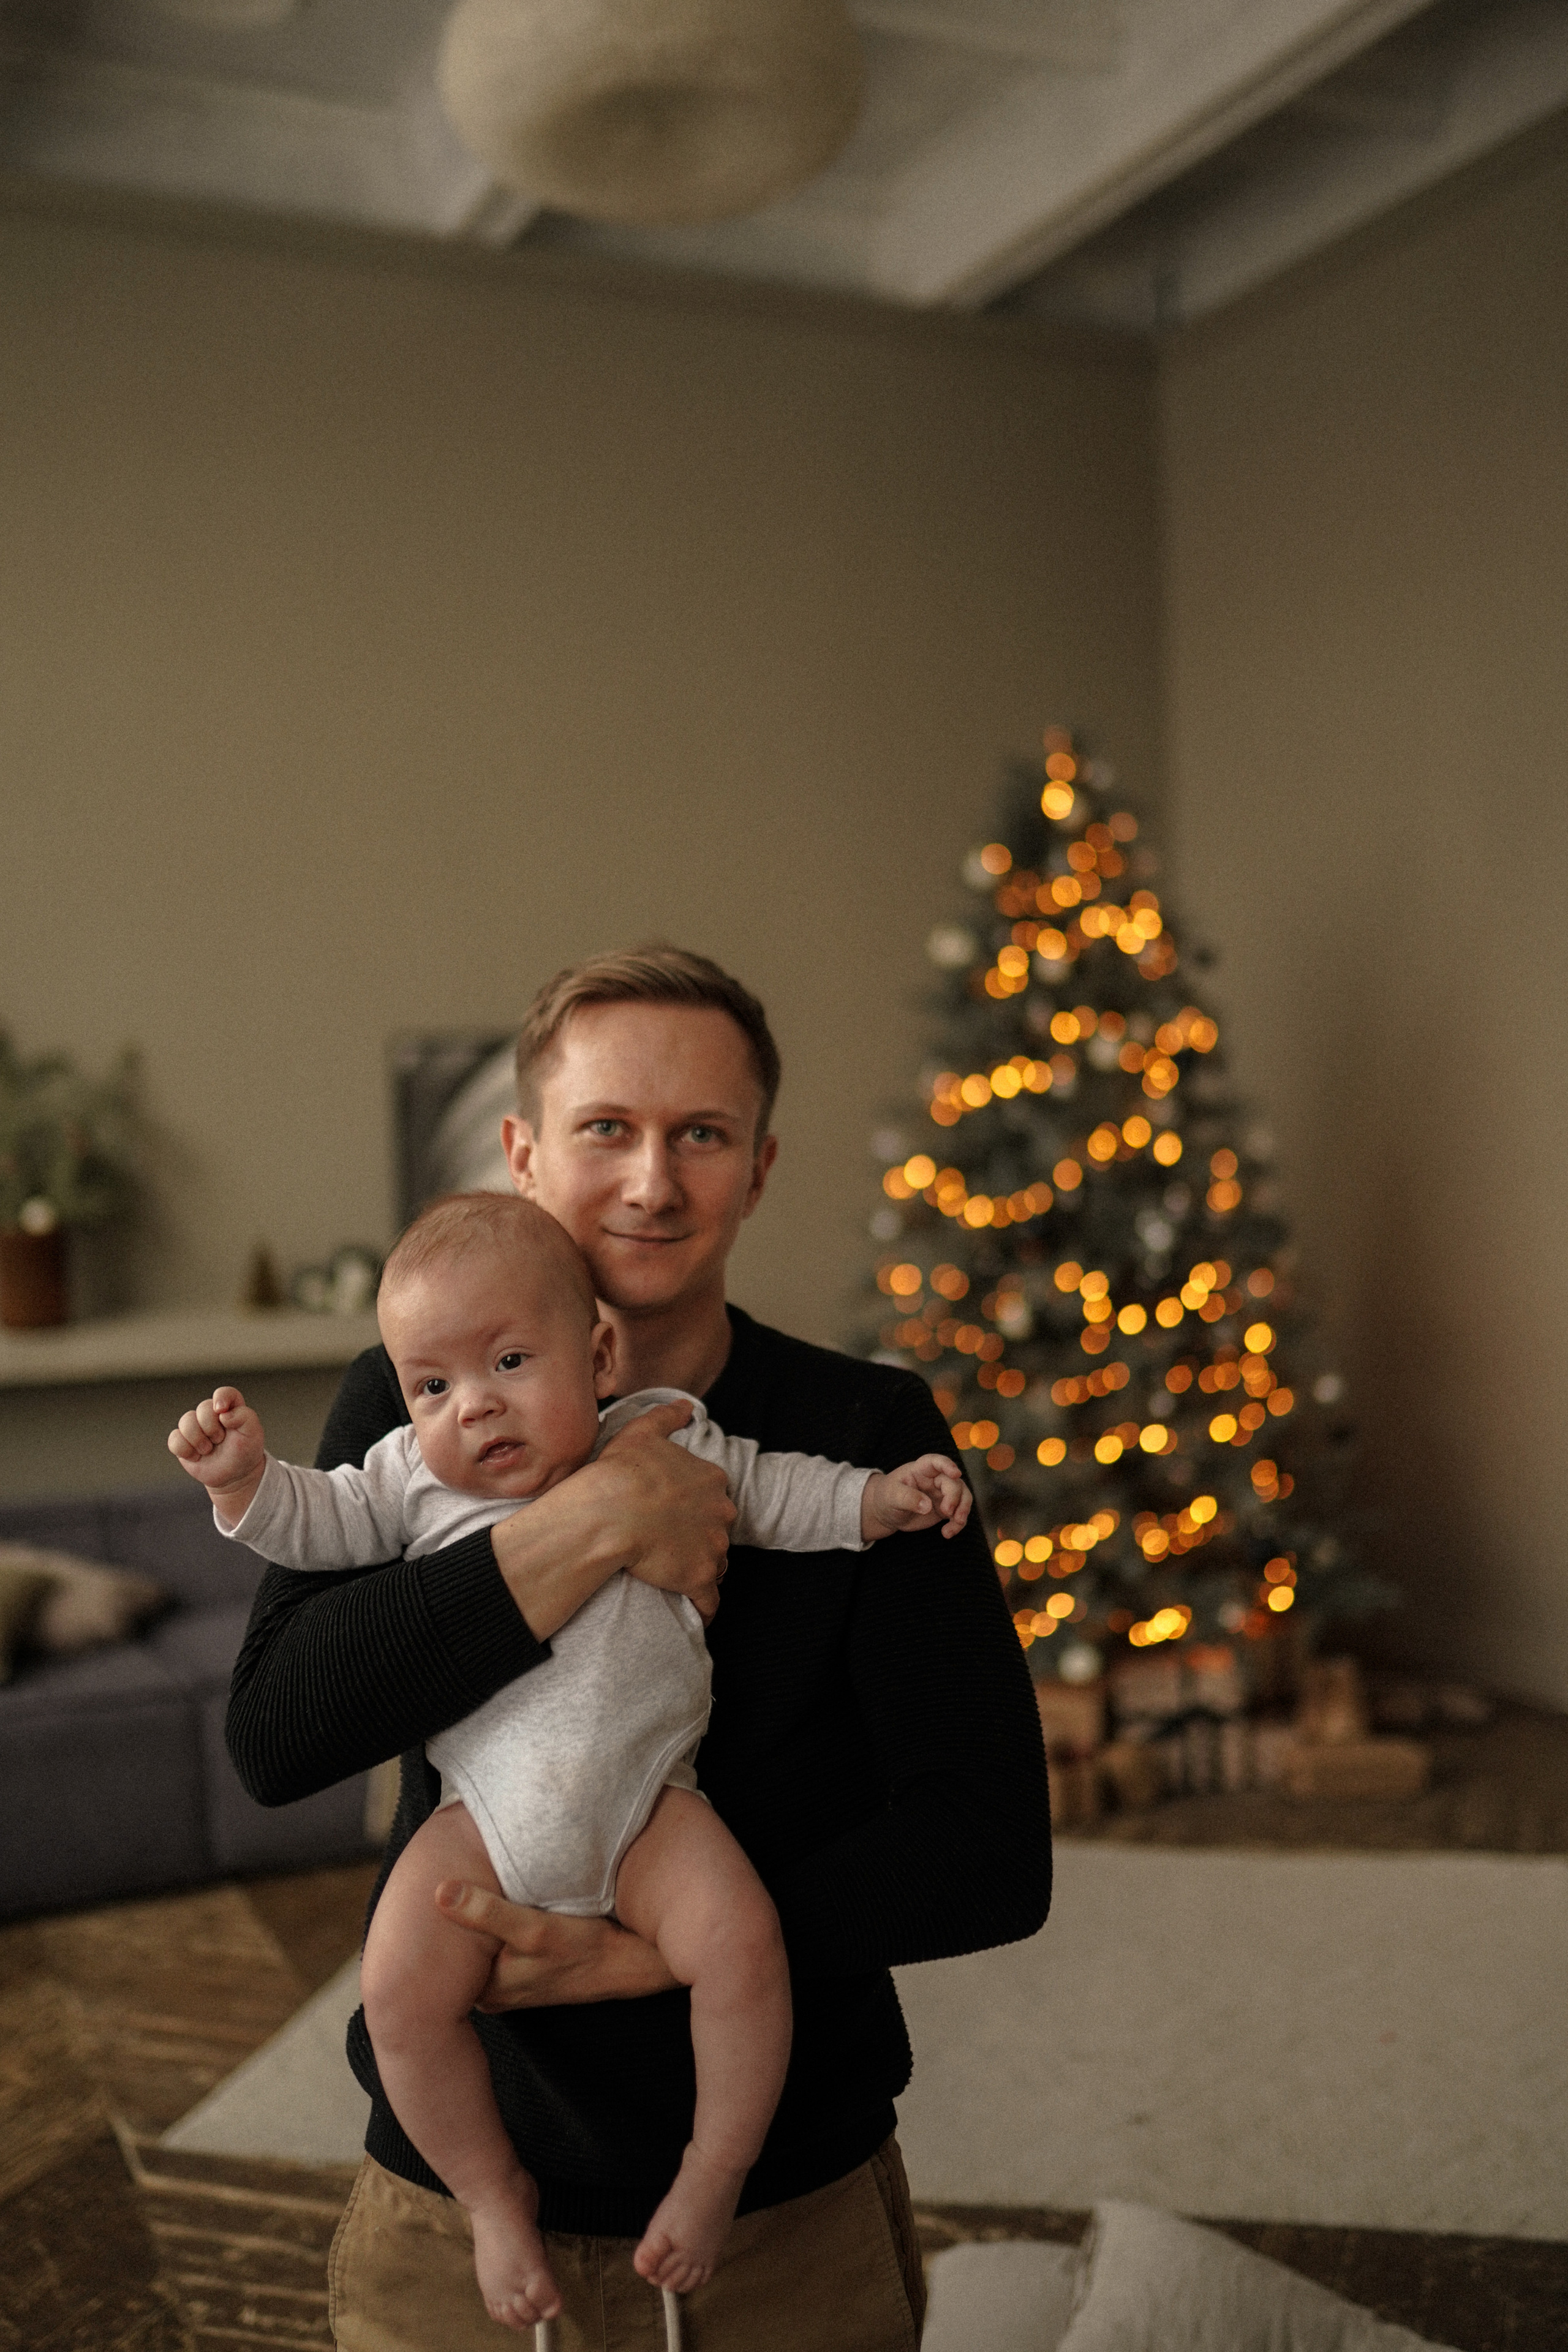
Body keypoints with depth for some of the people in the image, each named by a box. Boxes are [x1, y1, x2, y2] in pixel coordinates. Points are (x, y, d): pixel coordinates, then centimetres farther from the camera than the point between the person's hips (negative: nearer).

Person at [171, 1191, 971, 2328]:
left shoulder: (667, 1444, 4)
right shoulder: (416, 1476, 6)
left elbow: (776, 1493, 14)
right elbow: (324, 1524, 9)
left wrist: (881, 1498, 4)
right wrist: (248, 1476, -8)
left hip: (645, 1800, -1)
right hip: (485, 1815, 1)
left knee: (741, 1943, -21)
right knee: (402, 1987, -15)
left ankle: (715, 2173, 5)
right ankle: (495, 2191, 11)